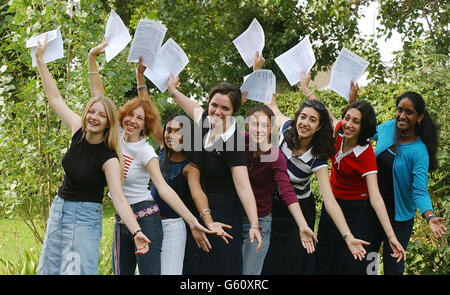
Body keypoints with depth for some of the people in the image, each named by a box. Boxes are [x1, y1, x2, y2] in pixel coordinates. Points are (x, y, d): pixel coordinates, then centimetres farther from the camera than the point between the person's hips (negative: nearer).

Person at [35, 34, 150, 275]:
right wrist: (40, 60, 7)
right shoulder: (78, 131, -2)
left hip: (85, 218, -6)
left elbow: (118, 198, -26)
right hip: (59, 210, 6)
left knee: (79, 271, -13)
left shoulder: (109, 160, -17)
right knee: (48, 270, 9)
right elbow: (54, 97, 6)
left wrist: (137, 232, -40)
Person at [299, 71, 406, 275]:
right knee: (324, 264, 12)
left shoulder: (366, 155, -25)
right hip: (332, 206, 6)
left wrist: (391, 237, -40)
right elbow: (326, 114, 13)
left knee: (350, 267, -5)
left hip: (356, 211, -6)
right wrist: (306, 88, 21)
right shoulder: (340, 132, -10)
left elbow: (375, 197, -32)